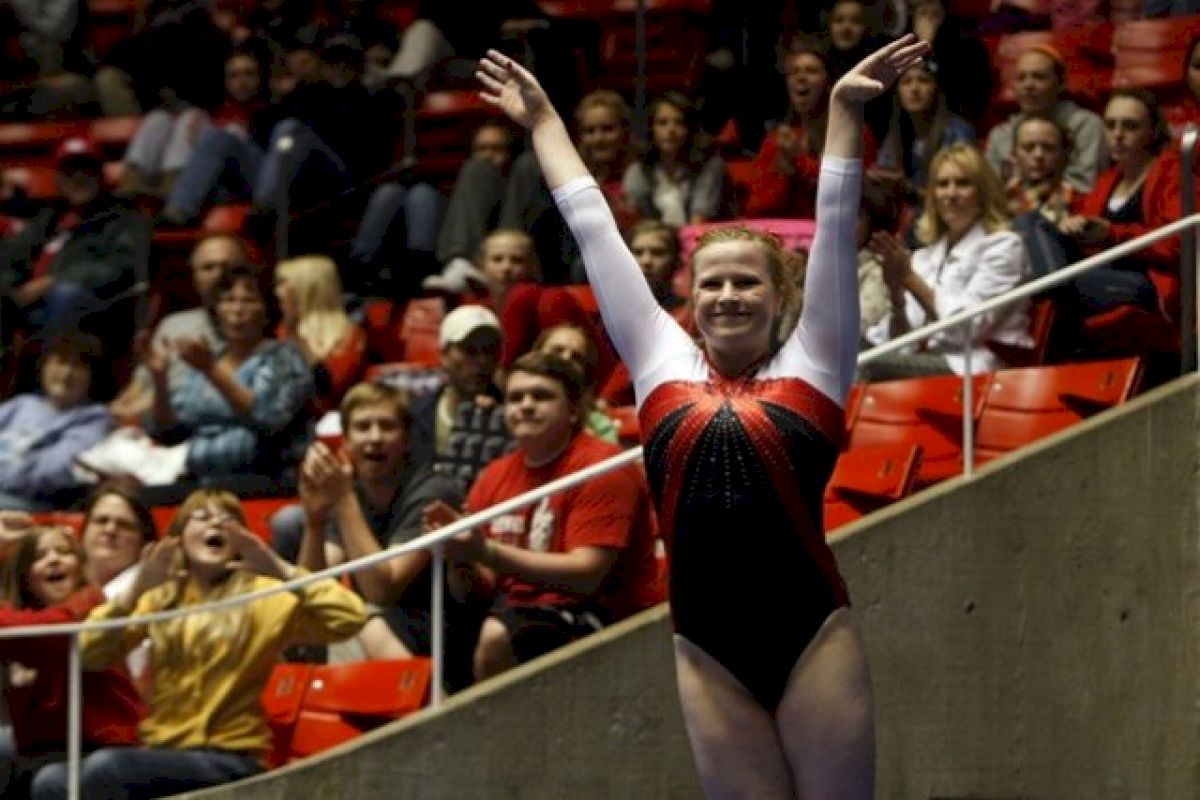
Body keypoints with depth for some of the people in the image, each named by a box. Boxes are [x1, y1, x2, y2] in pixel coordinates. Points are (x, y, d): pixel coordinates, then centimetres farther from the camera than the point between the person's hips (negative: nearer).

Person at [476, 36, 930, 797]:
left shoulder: (811, 367, 5)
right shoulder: (663, 364, 10)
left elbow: (837, 228, 1)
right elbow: (594, 228, 15)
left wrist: (845, 111, -4)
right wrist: (543, 121, 20)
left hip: (815, 637, -2)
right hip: (710, 654, 2)